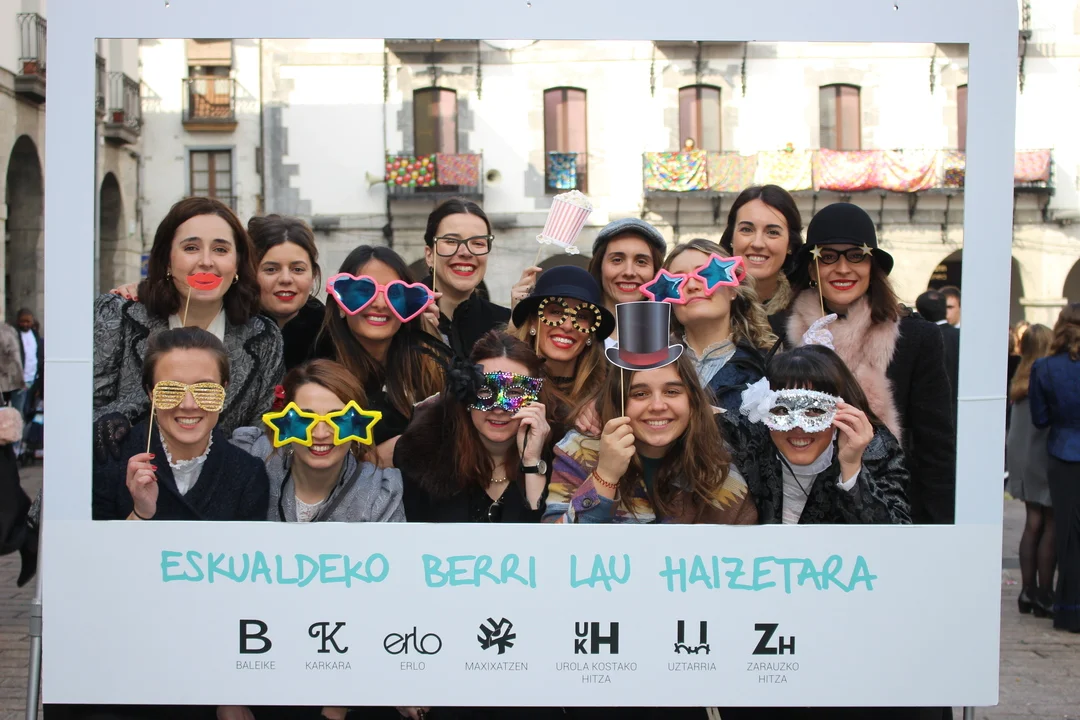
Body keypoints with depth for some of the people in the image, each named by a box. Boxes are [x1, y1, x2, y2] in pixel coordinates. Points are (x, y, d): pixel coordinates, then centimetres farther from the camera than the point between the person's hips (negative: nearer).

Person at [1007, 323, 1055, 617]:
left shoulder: (1021, 378, 7)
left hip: (1022, 458, 7)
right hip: (1046, 458, -7)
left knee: (1033, 524, 12)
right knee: (1051, 526, 1)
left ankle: (1028, 591, 16)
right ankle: (1044, 595, 4)